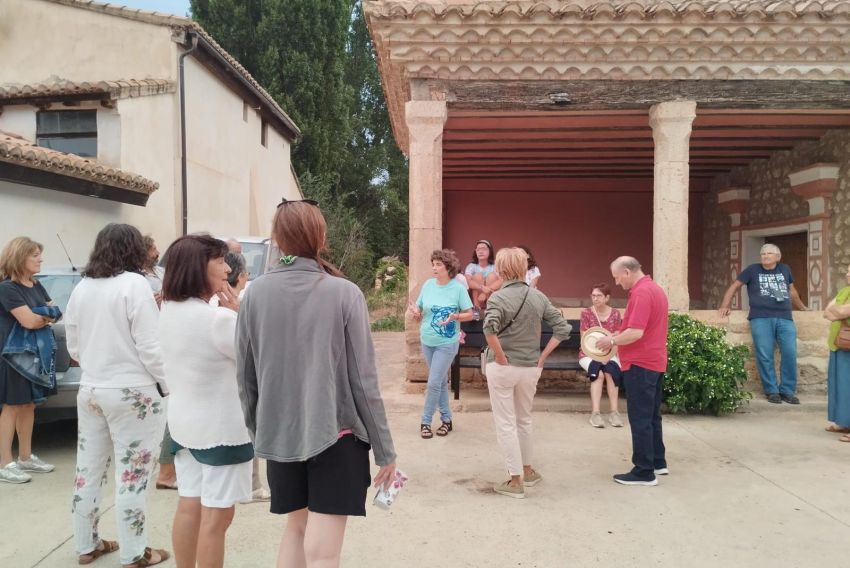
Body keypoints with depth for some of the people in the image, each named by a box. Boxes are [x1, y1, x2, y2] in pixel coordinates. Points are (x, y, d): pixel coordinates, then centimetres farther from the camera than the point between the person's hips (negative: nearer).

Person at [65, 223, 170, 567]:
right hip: (131, 393, -7)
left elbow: (73, 347, 14)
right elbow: (151, 346, -16)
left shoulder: (81, 289, 7)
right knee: (131, 475, 1)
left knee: (89, 471, 15)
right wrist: (169, 386, -6)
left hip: (90, 390, 7)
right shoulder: (134, 284, -14)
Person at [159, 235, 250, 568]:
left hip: (183, 422, 8)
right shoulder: (218, 318, -25)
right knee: (216, 516, 3)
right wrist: (239, 315, -13)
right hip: (221, 427, -8)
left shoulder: (168, 311, 1)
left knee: (189, 506, 18)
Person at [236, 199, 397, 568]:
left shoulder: (255, 293, -4)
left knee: (296, 527, 23)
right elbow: (363, 379, -11)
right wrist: (384, 449, -2)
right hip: (336, 434, -3)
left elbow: (245, 377, 2)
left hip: (279, 436, 4)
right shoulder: (345, 293, -12)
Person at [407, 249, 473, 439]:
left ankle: (425, 421, 9)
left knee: (433, 383, -5)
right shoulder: (428, 284, -2)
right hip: (427, 341, 5)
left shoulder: (458, 288, -12)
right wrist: (415, 312, -18)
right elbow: (419, 313, 5)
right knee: (441, 381, 15)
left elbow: (470, 314, -6)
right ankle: (446, 418, 27)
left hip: (447, 343, -5)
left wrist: (455, 317, -24)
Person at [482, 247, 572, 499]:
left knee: (506, 423, 6)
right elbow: (562, 328, 1)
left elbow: (489, 328, -30)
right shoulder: (538, 297, 2)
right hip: (531, 368, 5)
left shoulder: (499, 296, -13)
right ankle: (528, 471, 35)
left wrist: (500, 356, -17)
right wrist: (542, 356, 2)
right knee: (524, 420, 22)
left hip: (503, 367, -5)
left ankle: (516, 481, 11)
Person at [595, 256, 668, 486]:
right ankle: (658, 462, 27)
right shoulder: (654, 288, 14)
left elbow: (635, 333, -26)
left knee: (640, 419, -3)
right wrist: (619, 334, 10)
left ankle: (644, 472, 2)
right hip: (654, 362, 10)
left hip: (640, 364, -10)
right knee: (652, 416, 18)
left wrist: (612, 341, -11)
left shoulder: (641, 293, -20)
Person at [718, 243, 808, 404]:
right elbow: (734, 286, 12)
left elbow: (792, 291, 33)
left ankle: (787, 391, 6)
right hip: (761, 318, -2)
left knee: (790, 354, -6)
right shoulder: (753, 270, 10)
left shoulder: (785, 269, 19)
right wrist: (724, 306, 4)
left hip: (785, 319, 3)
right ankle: (771, 391, 4)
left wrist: (803, 308, 41)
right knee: (765, 356, -5)